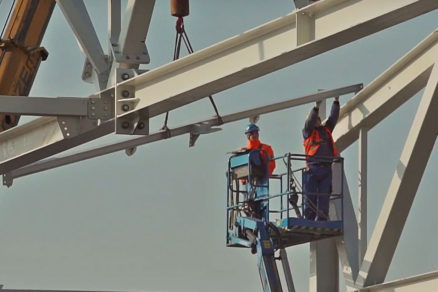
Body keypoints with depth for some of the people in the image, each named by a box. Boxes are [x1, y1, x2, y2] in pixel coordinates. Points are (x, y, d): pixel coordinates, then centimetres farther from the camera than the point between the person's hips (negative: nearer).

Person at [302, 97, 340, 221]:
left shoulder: (326, 130, 22)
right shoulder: (308, 132, 11)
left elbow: (333, 118, 17)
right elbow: (309, 121, -6)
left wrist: (336, 101, 10)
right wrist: (316, 107, -15)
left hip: (326, 169, 4)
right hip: (312, 169, -4)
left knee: (324, 197, -1)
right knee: (310, 197, -4)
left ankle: (321, 221, -1)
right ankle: (309, 220, -3)